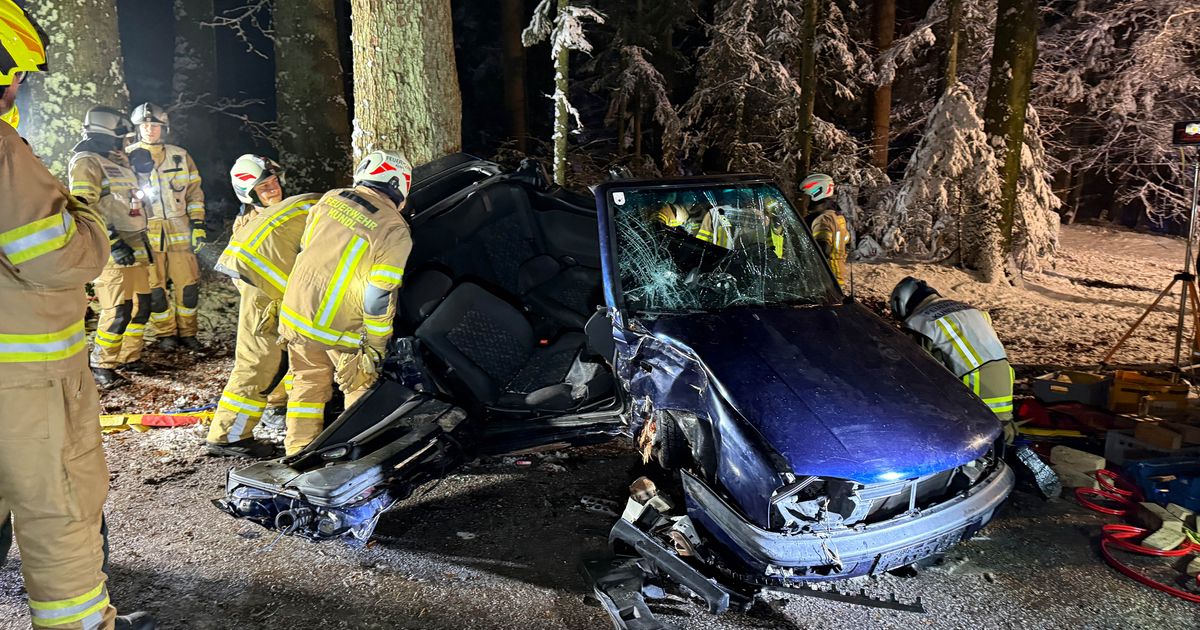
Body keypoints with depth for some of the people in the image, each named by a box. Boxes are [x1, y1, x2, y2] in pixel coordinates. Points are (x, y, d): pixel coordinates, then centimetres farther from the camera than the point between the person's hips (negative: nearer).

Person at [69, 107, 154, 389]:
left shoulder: (119, 161, 19)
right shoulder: (86, 162, -9)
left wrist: (143, 238, 25)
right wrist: (112, 242, -23)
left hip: (135, 248, 9)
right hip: (112, 250, -9)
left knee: (141, 306, 11)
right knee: (118, 312, -10)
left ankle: (129, 357, 24)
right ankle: (101, 366, 3)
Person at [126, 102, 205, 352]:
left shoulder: (180, 156, 7)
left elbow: (194, 192, 11)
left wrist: (198, 224, 4)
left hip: (180, 231, 1)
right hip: (147, 234, -1)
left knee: (188, 286, 3)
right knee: (154, 289, 4)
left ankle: (187, 332, 18)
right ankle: (166, 334, 18)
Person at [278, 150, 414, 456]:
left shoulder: (330, 199, 1)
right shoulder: (395, 233, -15)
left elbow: (304, 249, 13)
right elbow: (379, 300, -17)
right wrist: (376, 347, -7)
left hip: (296, 313, 5)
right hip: (340, 328, -5)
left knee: (308, 382, 20)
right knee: (361, 388, 14)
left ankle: (298, 452, 27)